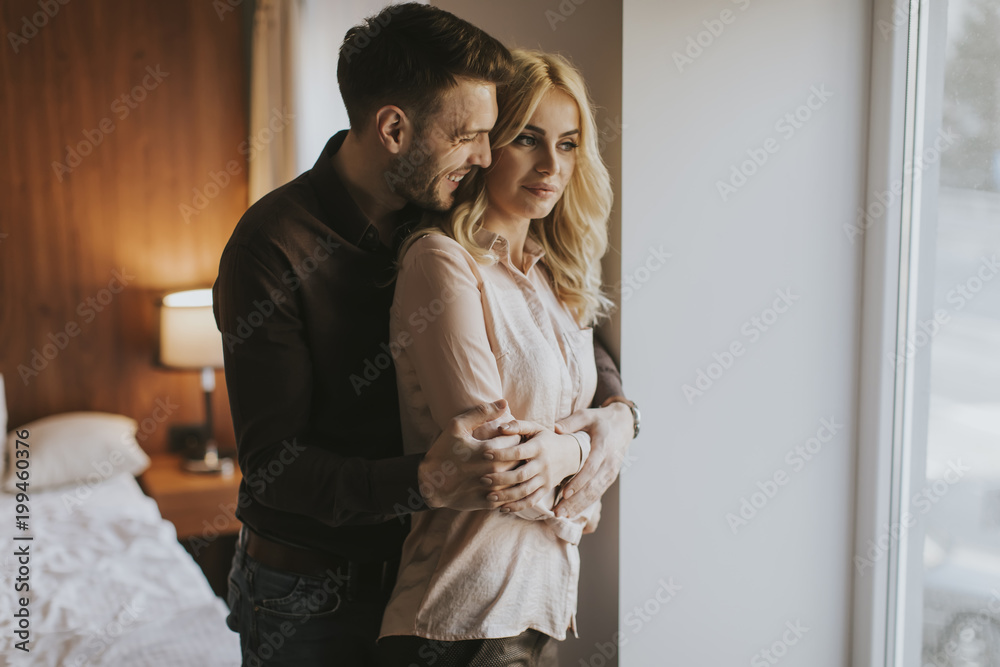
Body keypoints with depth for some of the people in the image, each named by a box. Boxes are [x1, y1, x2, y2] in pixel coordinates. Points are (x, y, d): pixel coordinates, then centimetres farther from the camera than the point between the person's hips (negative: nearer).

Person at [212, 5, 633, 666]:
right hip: (308, 598, -5)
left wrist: (613, 408, -10)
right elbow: (273, 464, -23)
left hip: (415, 573, 5)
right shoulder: (272, 247, -20)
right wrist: (424, 483, -38)